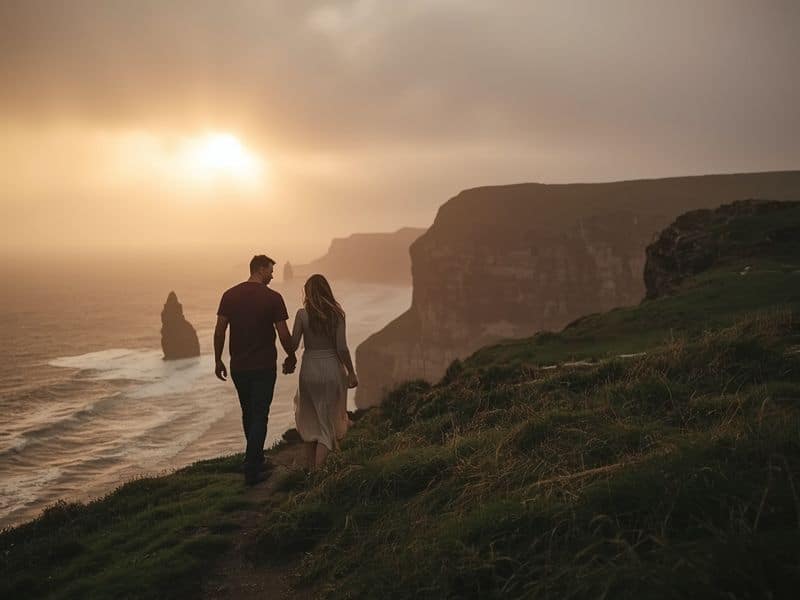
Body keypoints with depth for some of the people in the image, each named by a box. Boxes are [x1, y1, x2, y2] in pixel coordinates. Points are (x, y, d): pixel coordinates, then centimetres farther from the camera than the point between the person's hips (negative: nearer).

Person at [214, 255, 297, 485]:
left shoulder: (230, 295, 0)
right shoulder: (273, 298, -11)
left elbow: (219, 330, 0)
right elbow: (284, 334, -10)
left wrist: (218, 361, 9)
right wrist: (291, 358, 6)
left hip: (238, 366, 4)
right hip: (264, 367, -4)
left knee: (248, 413, 21)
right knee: (259, 416, 2)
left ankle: (256, 457, 36)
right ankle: (251, 470, -1)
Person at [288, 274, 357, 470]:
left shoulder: (303, 314, -6)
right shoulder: (337, 314, -6)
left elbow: (293, 345, -6)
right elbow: (342, 348, -9)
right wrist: (351, 373, 1)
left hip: (310, 368, 1)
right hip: (332, 368, 0)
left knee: (309, 419, 18)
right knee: (328, 421, 9)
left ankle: (311, 468, 24)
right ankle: (318, 469, -4)